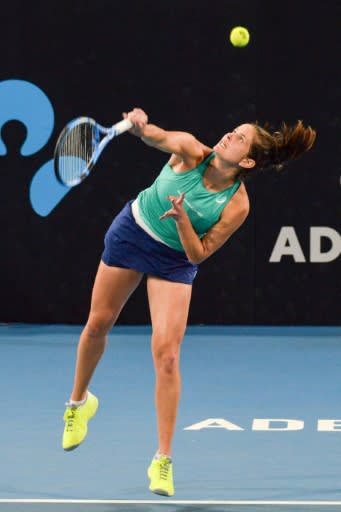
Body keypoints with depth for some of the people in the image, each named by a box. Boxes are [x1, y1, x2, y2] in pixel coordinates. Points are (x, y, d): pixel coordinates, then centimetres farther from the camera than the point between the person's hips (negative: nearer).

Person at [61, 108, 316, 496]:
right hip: (131, 231, 2)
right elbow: (156, 136, -39)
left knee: (166, 355, -13)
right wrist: (139, 125, -61)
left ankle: (162, 461, -3)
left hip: (174, 260, -2)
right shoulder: (191, 151, -22)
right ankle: (78, 403, 44)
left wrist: (182, 218, -37)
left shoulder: (237, 206, -25)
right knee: (97, 324, 14)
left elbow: (198, 254, -20)